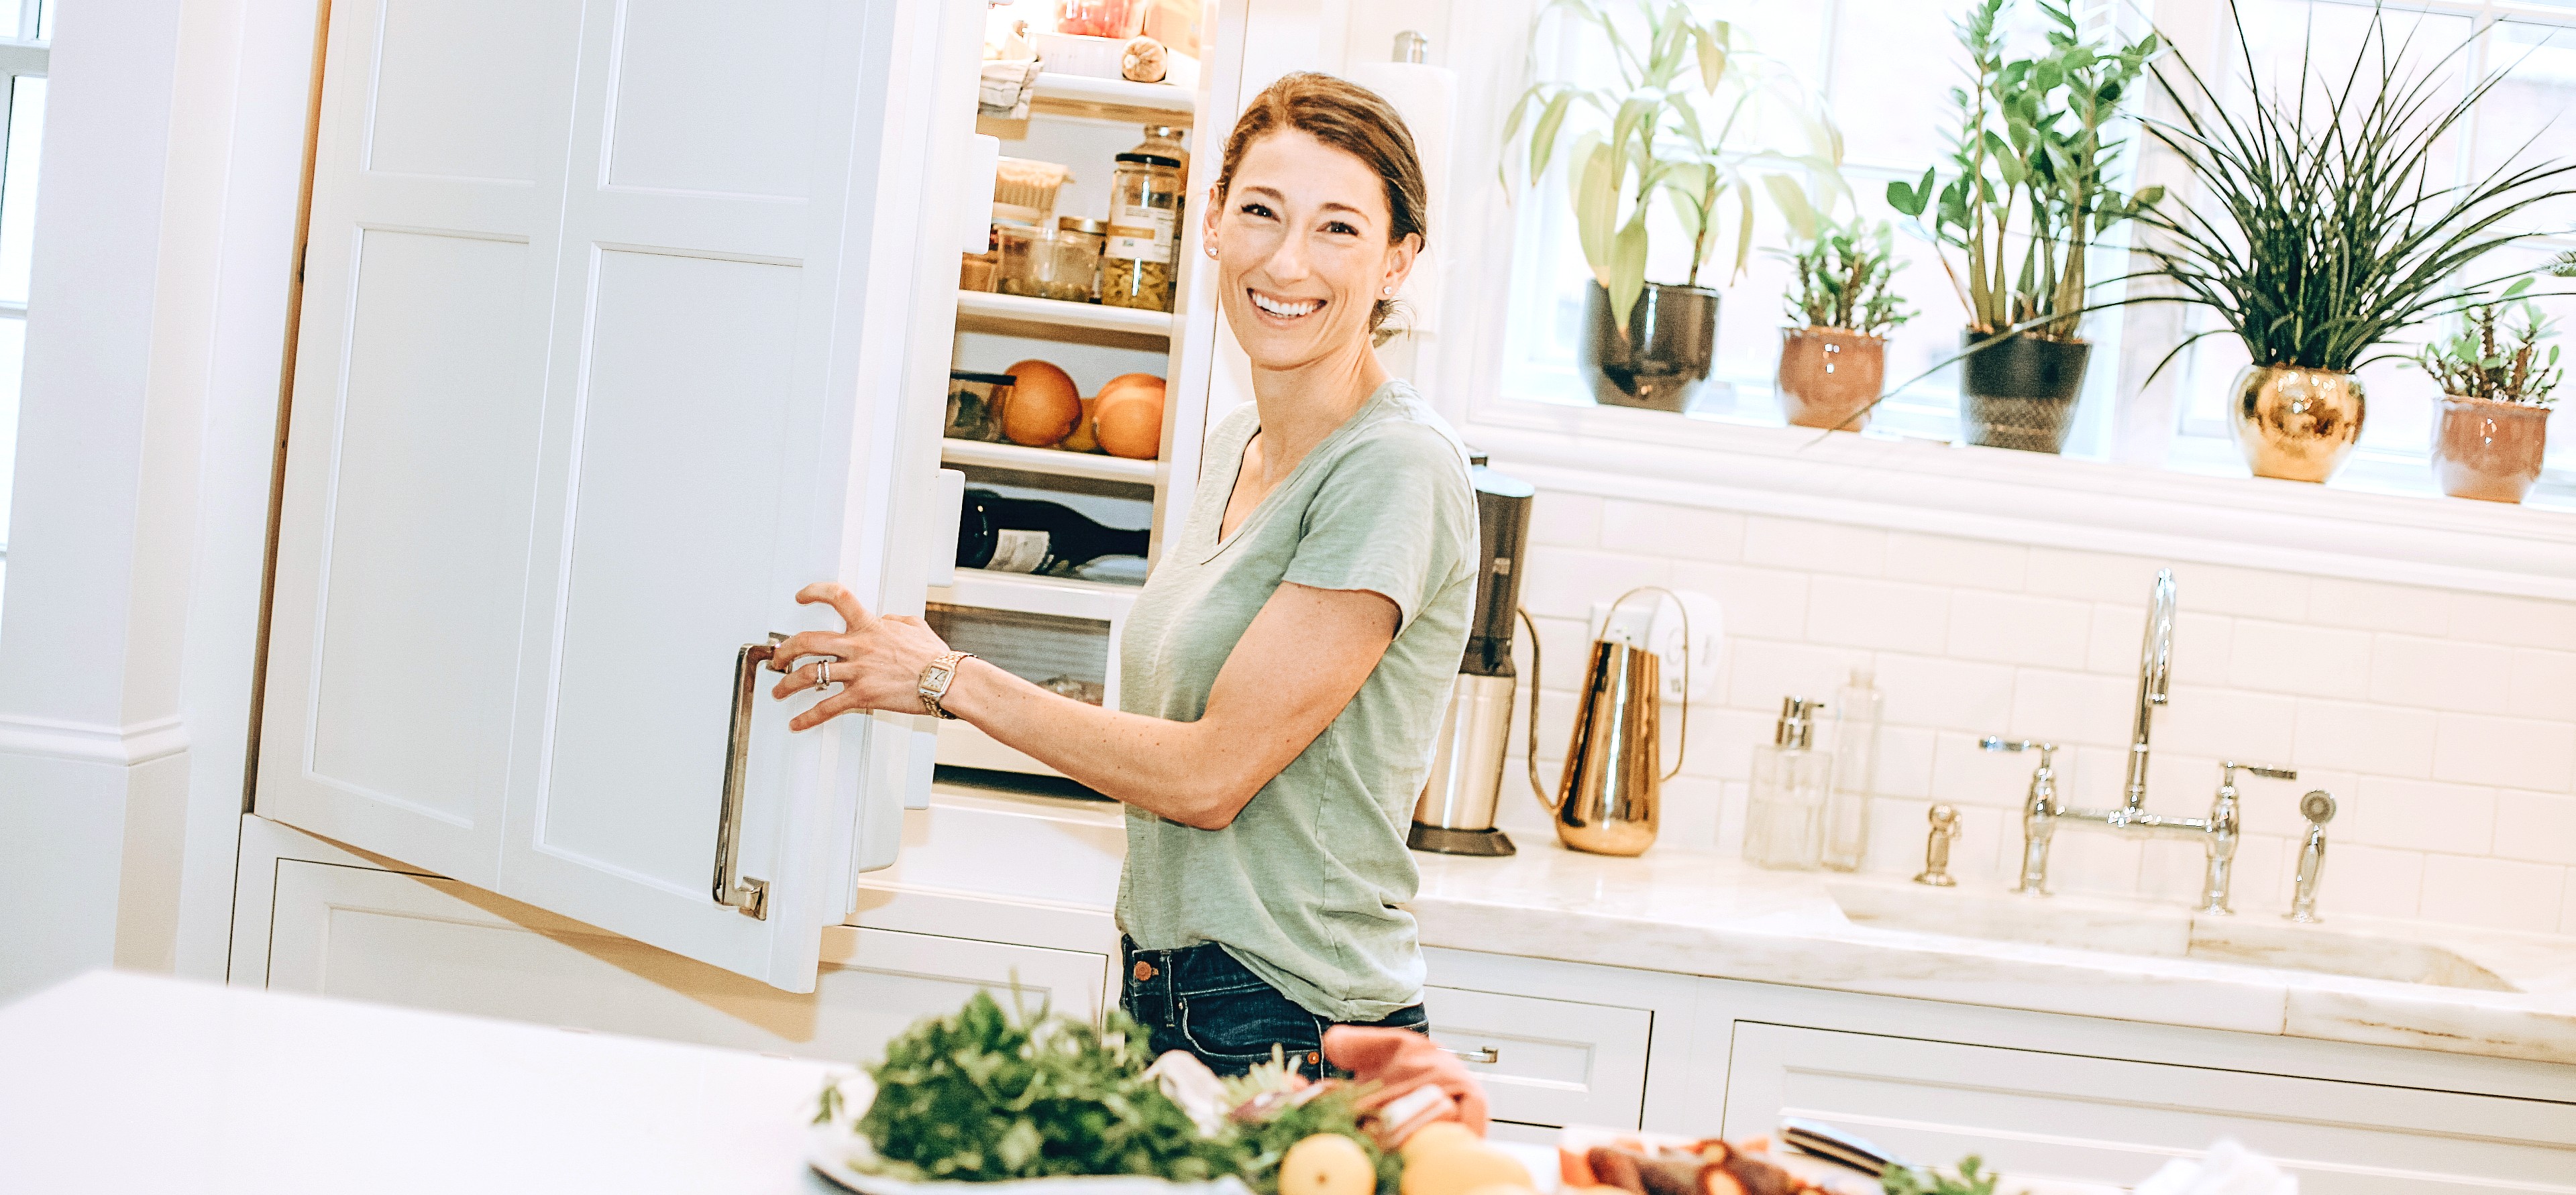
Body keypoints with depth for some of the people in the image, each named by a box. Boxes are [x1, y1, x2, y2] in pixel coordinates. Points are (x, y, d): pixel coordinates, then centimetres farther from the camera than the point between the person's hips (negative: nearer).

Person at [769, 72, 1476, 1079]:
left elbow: (1213, 773, -18)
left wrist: (949, 681, -9)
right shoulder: (1234, 441, 10)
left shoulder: (1397, 469, -17)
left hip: (1292, 1038, -7)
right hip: (1166, 998, 8)